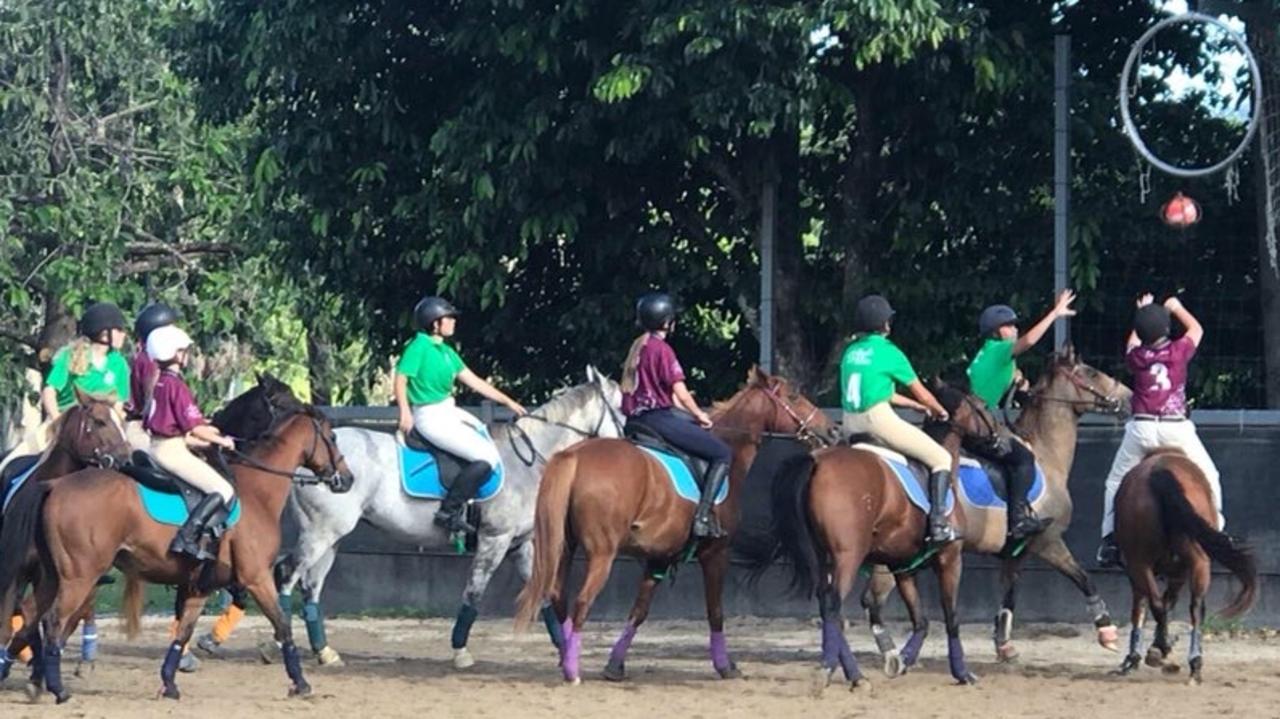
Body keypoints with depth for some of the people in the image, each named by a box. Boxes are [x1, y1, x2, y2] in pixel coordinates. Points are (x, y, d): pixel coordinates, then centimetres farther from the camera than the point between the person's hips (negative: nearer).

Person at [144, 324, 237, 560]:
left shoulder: (158, 383, 12)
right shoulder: (177, 386, -15)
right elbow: (195, 427, -16)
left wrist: (203, 440, 22)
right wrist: (222, 441, -1)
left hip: (156, 446, 10)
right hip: (172, 450, -10)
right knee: (223, 490, -14)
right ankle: (188, 537, -25)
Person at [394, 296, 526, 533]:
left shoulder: (447, 352, 13)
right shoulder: (419, 346, -11)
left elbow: (474, 382, 17)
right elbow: (401, 379, -15)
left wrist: (507, 402, 17)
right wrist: (405, 412, -27)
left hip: (448, 411, 10)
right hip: (430, 418, -10)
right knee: (486, 457, -15)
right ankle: (449, 511, -13)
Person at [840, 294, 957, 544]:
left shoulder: (851, 352, 14)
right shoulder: (888, 352, -6)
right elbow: (922, 393, 5)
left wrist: (916, 406, 31)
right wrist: (940, 412, 25)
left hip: (851, 425, 8)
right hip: (879, 420, -8)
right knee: (940, 458, 0)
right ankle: (938, 523, -12)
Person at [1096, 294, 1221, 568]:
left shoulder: (1136, 357, 3)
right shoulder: (1178, 352, -3)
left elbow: (1133, 342, 30)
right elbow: (1196, 329, 20)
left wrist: (1143, 314, 42)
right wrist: (1177, 308, 34)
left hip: (1141, 429, 2)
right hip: (1176, 429, -1)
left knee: (1116, 482, 15)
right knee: (1208, 478, 13)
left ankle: (1109, 540, 6)